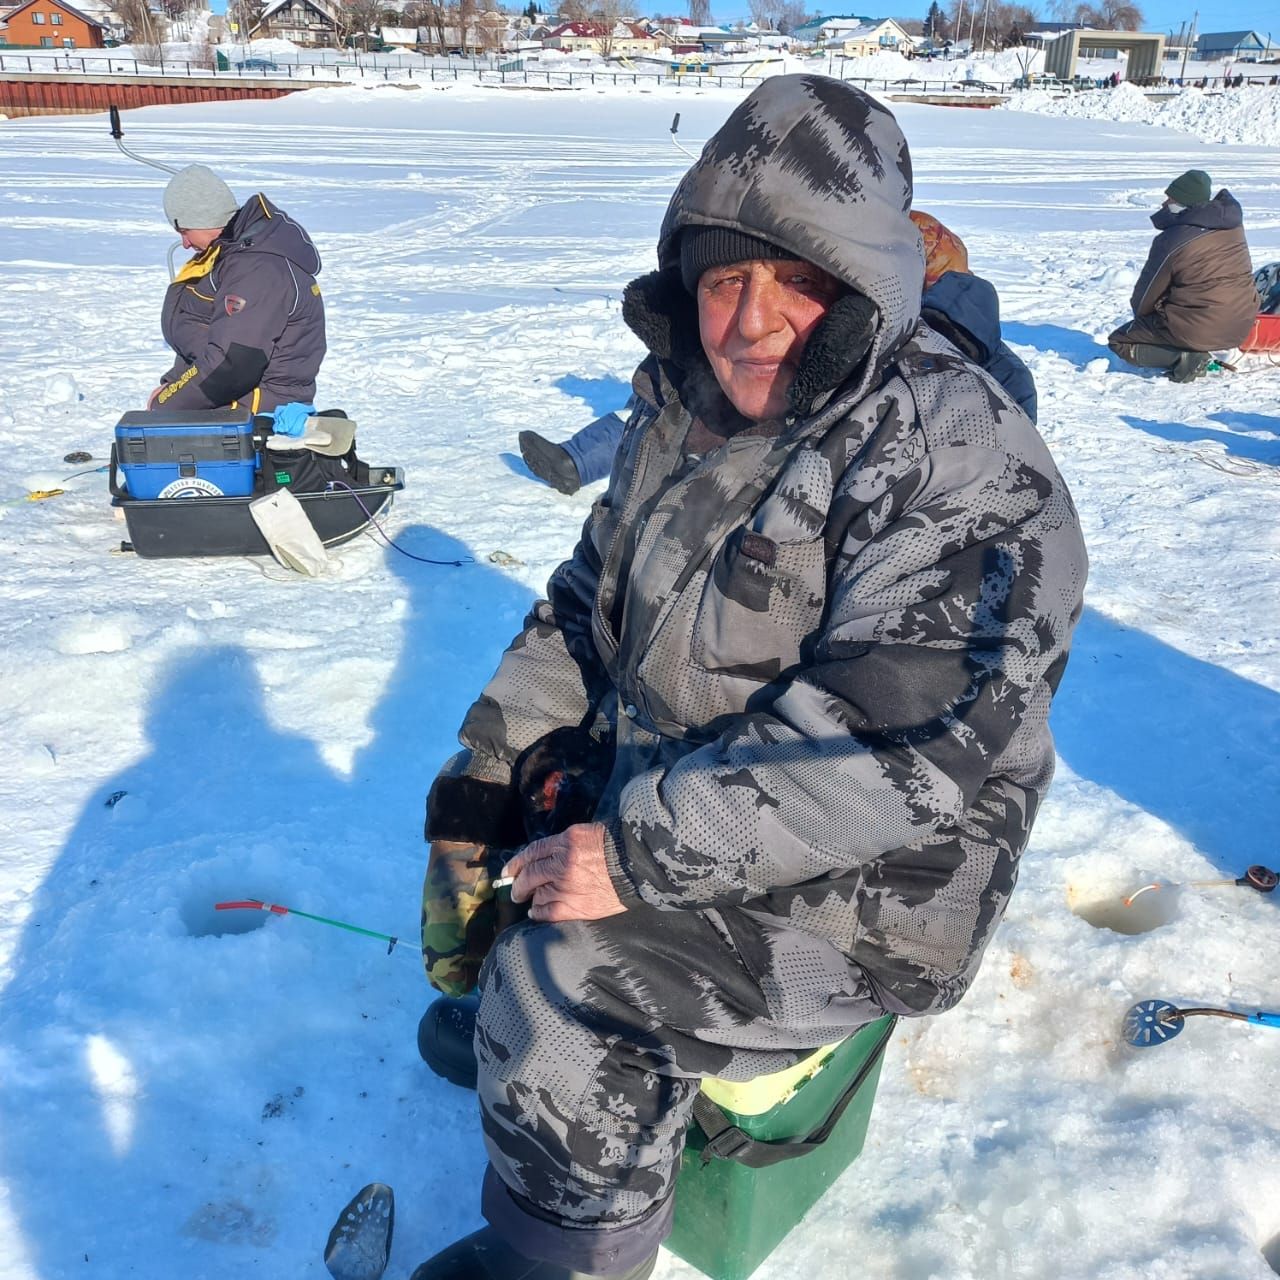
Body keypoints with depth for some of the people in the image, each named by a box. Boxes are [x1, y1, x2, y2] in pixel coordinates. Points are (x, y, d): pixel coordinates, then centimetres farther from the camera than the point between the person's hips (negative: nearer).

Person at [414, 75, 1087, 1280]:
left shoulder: (958, 465, -24)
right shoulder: (691, 407, 2)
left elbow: (901, 746, -32)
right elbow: (592, 598, 12)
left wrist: (643, 853, -30)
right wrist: (506, 741, -1)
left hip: (853, 886, -8)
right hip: (674, 789, 9)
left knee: (561, 980, -21)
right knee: (476, 810, 10)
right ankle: (486, 1017, 37)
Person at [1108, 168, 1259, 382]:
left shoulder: (1172, 241, -17)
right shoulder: (1233, 224, 1)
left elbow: (1146, 295, -5)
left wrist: (1141, 315, 16)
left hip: (1199, 331, -7)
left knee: (1119, 342, 9)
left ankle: (1184, 356, -11)